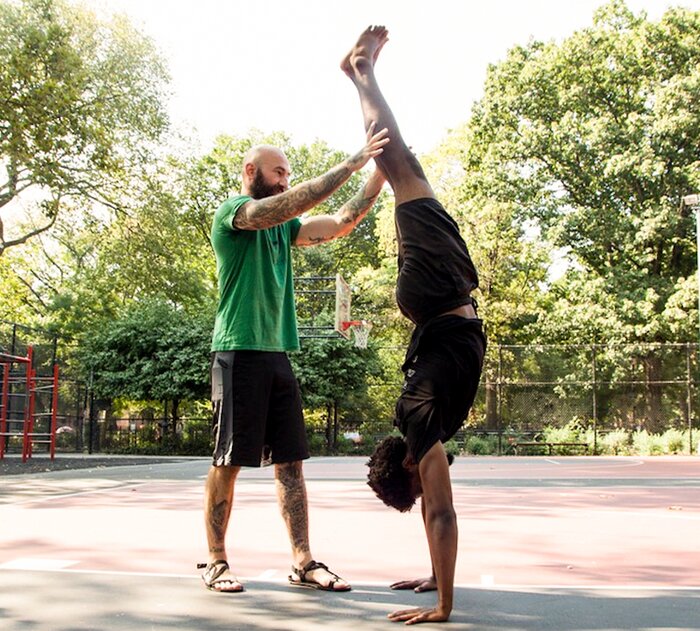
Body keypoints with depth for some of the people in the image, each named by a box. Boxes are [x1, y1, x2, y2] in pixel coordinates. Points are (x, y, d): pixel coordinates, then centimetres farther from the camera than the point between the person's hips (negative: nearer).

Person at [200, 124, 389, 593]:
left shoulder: (282, 226, 19)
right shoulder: (232, 212, -4)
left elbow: (340, 223, 15)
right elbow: (295, 203, -20)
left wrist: (379, 173, 6)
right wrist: (352, 164, -19)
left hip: (278, 356, 8)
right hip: (240, 353, -7)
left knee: (290, 463, 5)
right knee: (228, 463, -1)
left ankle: (304, 563, 8)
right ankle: (216, 562, 11)